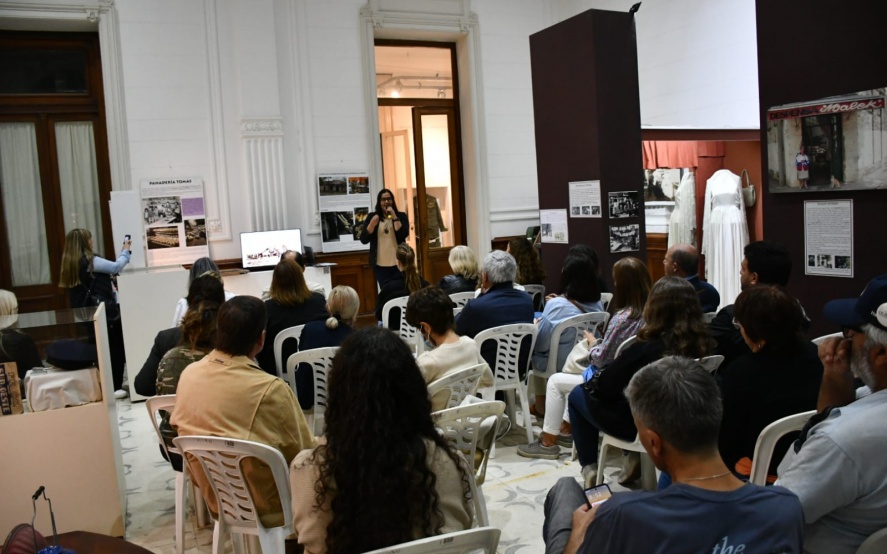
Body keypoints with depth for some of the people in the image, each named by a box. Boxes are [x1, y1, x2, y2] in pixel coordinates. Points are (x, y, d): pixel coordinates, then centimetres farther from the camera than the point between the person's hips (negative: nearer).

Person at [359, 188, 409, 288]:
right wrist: (372, 224, -15)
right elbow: (363, 240, -2)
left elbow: (403, 235, -12)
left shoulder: (401, 216, 3)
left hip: (398, 263, 0)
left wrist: (394, 217, -15)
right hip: (380, 265, 1)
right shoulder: (373, 217, 5)